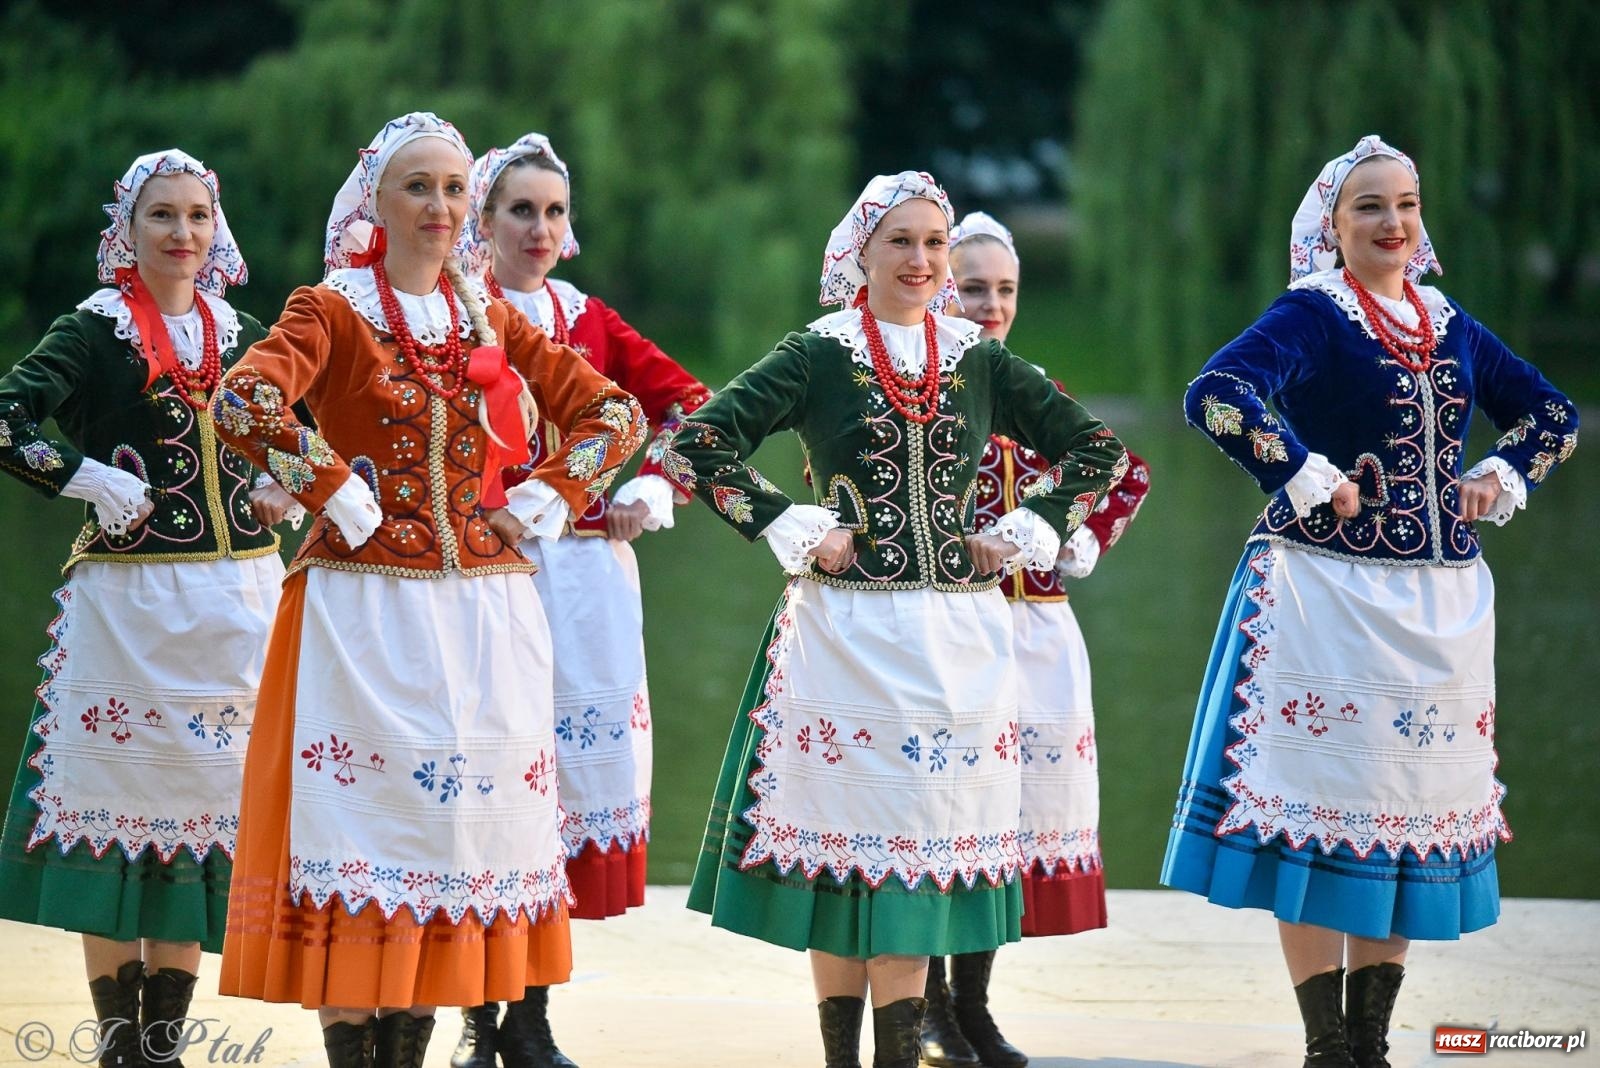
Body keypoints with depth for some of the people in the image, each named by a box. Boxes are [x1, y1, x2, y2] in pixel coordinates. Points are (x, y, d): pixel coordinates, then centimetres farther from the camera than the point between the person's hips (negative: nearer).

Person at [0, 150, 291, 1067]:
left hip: (236, 597, 4)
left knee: (201, 810, 5)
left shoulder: (242, 336, 10)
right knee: (119, 795, -1)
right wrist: (95, 483, -16)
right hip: (127, 601, -4)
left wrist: (282, 495, 7)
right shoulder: (97, 332, -3)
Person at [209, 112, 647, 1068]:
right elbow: (244, 405, -19)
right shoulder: (332, 311, -1)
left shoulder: (492, 321, 12)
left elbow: (614, 413, 15)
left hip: (486, 610, 4)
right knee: (368, 810, -7)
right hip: (368, 610, -4)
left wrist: (545, 502, 4)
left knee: (465, 811, 3)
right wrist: (338, 493, -16)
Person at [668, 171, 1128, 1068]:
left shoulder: (981, 363, 9)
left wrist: (1028, 533, 4)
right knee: (843, 844, -2)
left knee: (926, 850, 2)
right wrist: (795, 530, -10)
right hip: (847, 635, -3)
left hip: (959, 642, 3)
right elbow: (699, 446, -7)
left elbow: (1098, 449, 15)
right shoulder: (818, 357, 1)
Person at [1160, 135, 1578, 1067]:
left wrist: (1505, 477, 8)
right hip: (1330, 594, -6)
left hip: (1442, 600, 6)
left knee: (1412, 812, 7)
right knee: (1321, 809, -4)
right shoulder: (1312, 315, -5)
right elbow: (1217, 395, -23)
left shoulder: (1451, 326, 12)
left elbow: (1552, 415, 25)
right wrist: (1309, 478, -19)